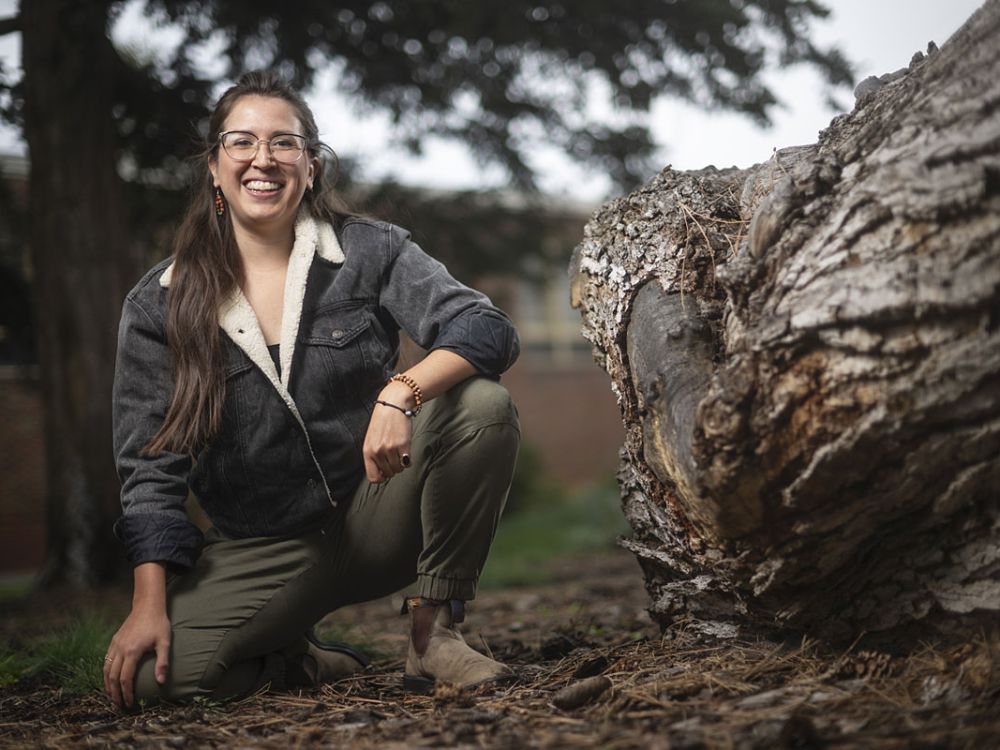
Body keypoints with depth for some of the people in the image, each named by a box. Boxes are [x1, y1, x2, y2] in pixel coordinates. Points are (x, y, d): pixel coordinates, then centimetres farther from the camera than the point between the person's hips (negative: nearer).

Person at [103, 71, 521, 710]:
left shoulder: (370, 251, -3)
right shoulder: (159, 306, -1)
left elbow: (488, 329, -17)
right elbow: (152, 467, -2)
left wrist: (402, 392, -37)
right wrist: (149, 603, -12)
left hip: (377, 512, 0)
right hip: (262, 550, 0)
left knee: (483, 405, -26)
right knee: (153, 673, -26)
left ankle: (434, 632, -11)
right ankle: (306, 664, 8)